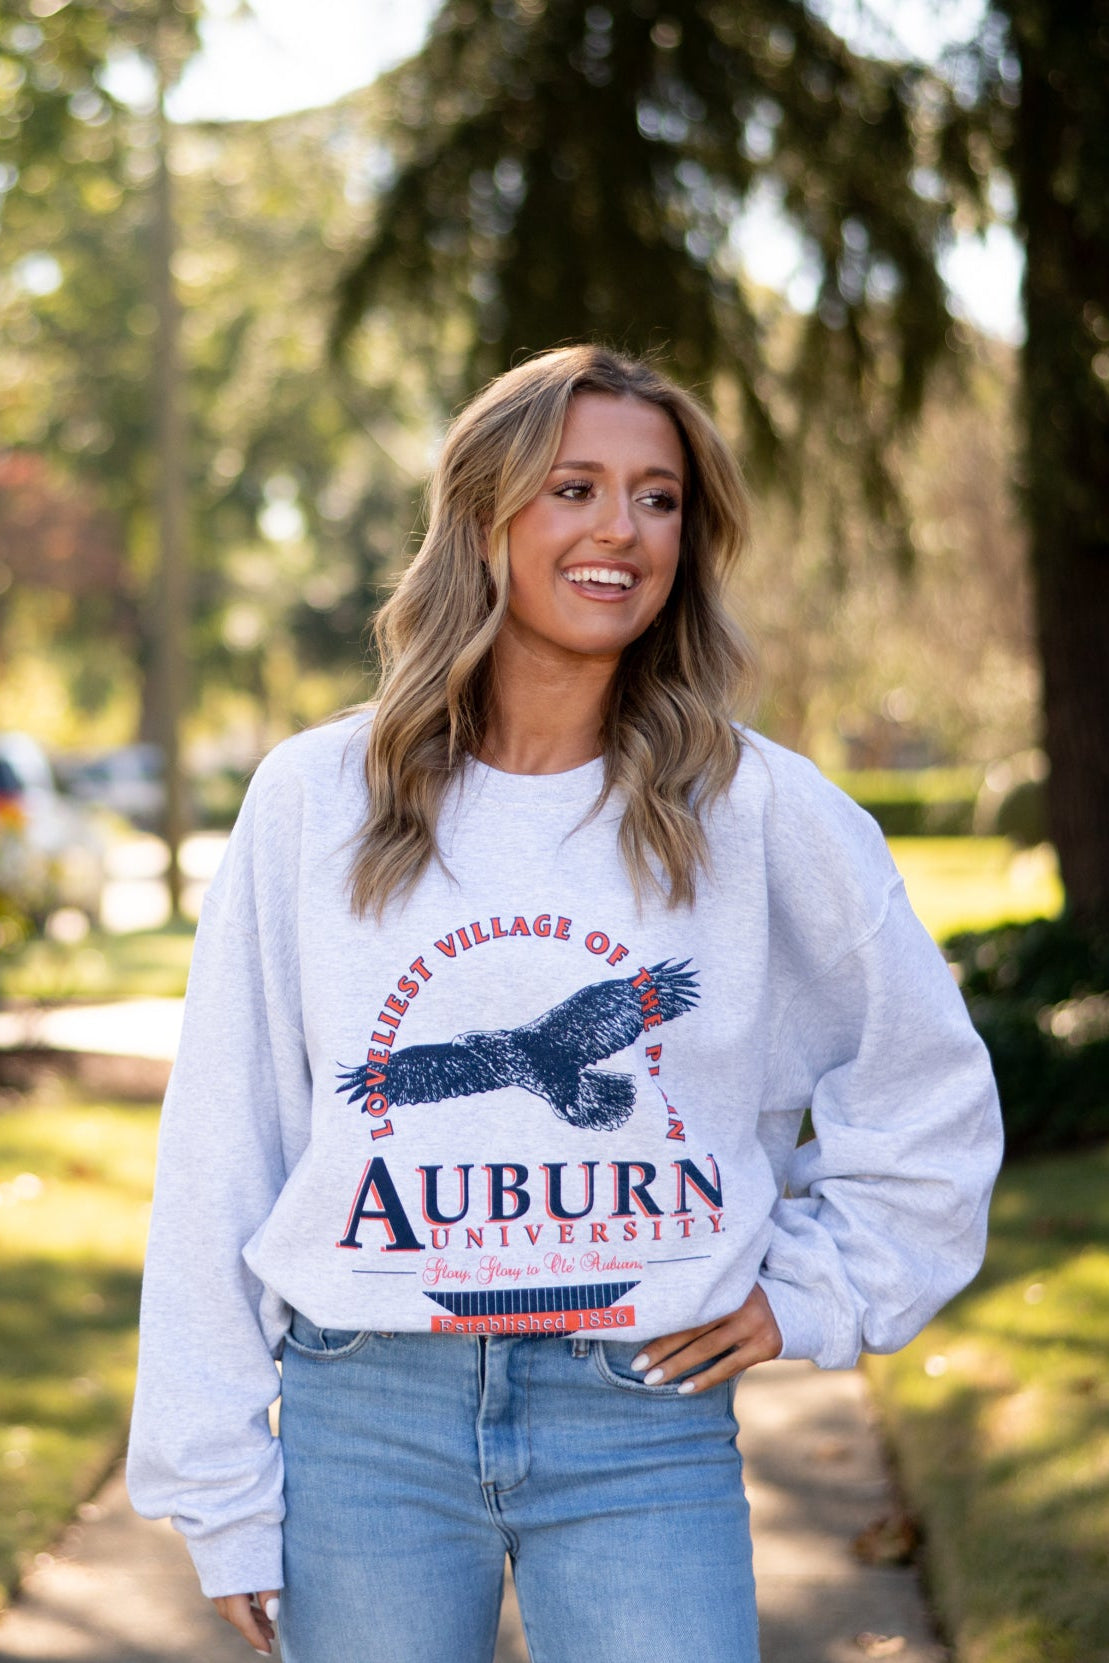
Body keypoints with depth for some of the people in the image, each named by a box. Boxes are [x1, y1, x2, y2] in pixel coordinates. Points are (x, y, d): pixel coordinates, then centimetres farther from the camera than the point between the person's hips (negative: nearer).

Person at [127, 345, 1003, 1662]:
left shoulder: (758, 811, 2)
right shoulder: (315, 800, 2)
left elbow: (929, 1096, 15)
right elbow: (222, 1156, 4)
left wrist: (813, 1293, 5)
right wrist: (223, 1502, 2)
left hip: (646, 1429, 0)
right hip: (368, 1412, 1)